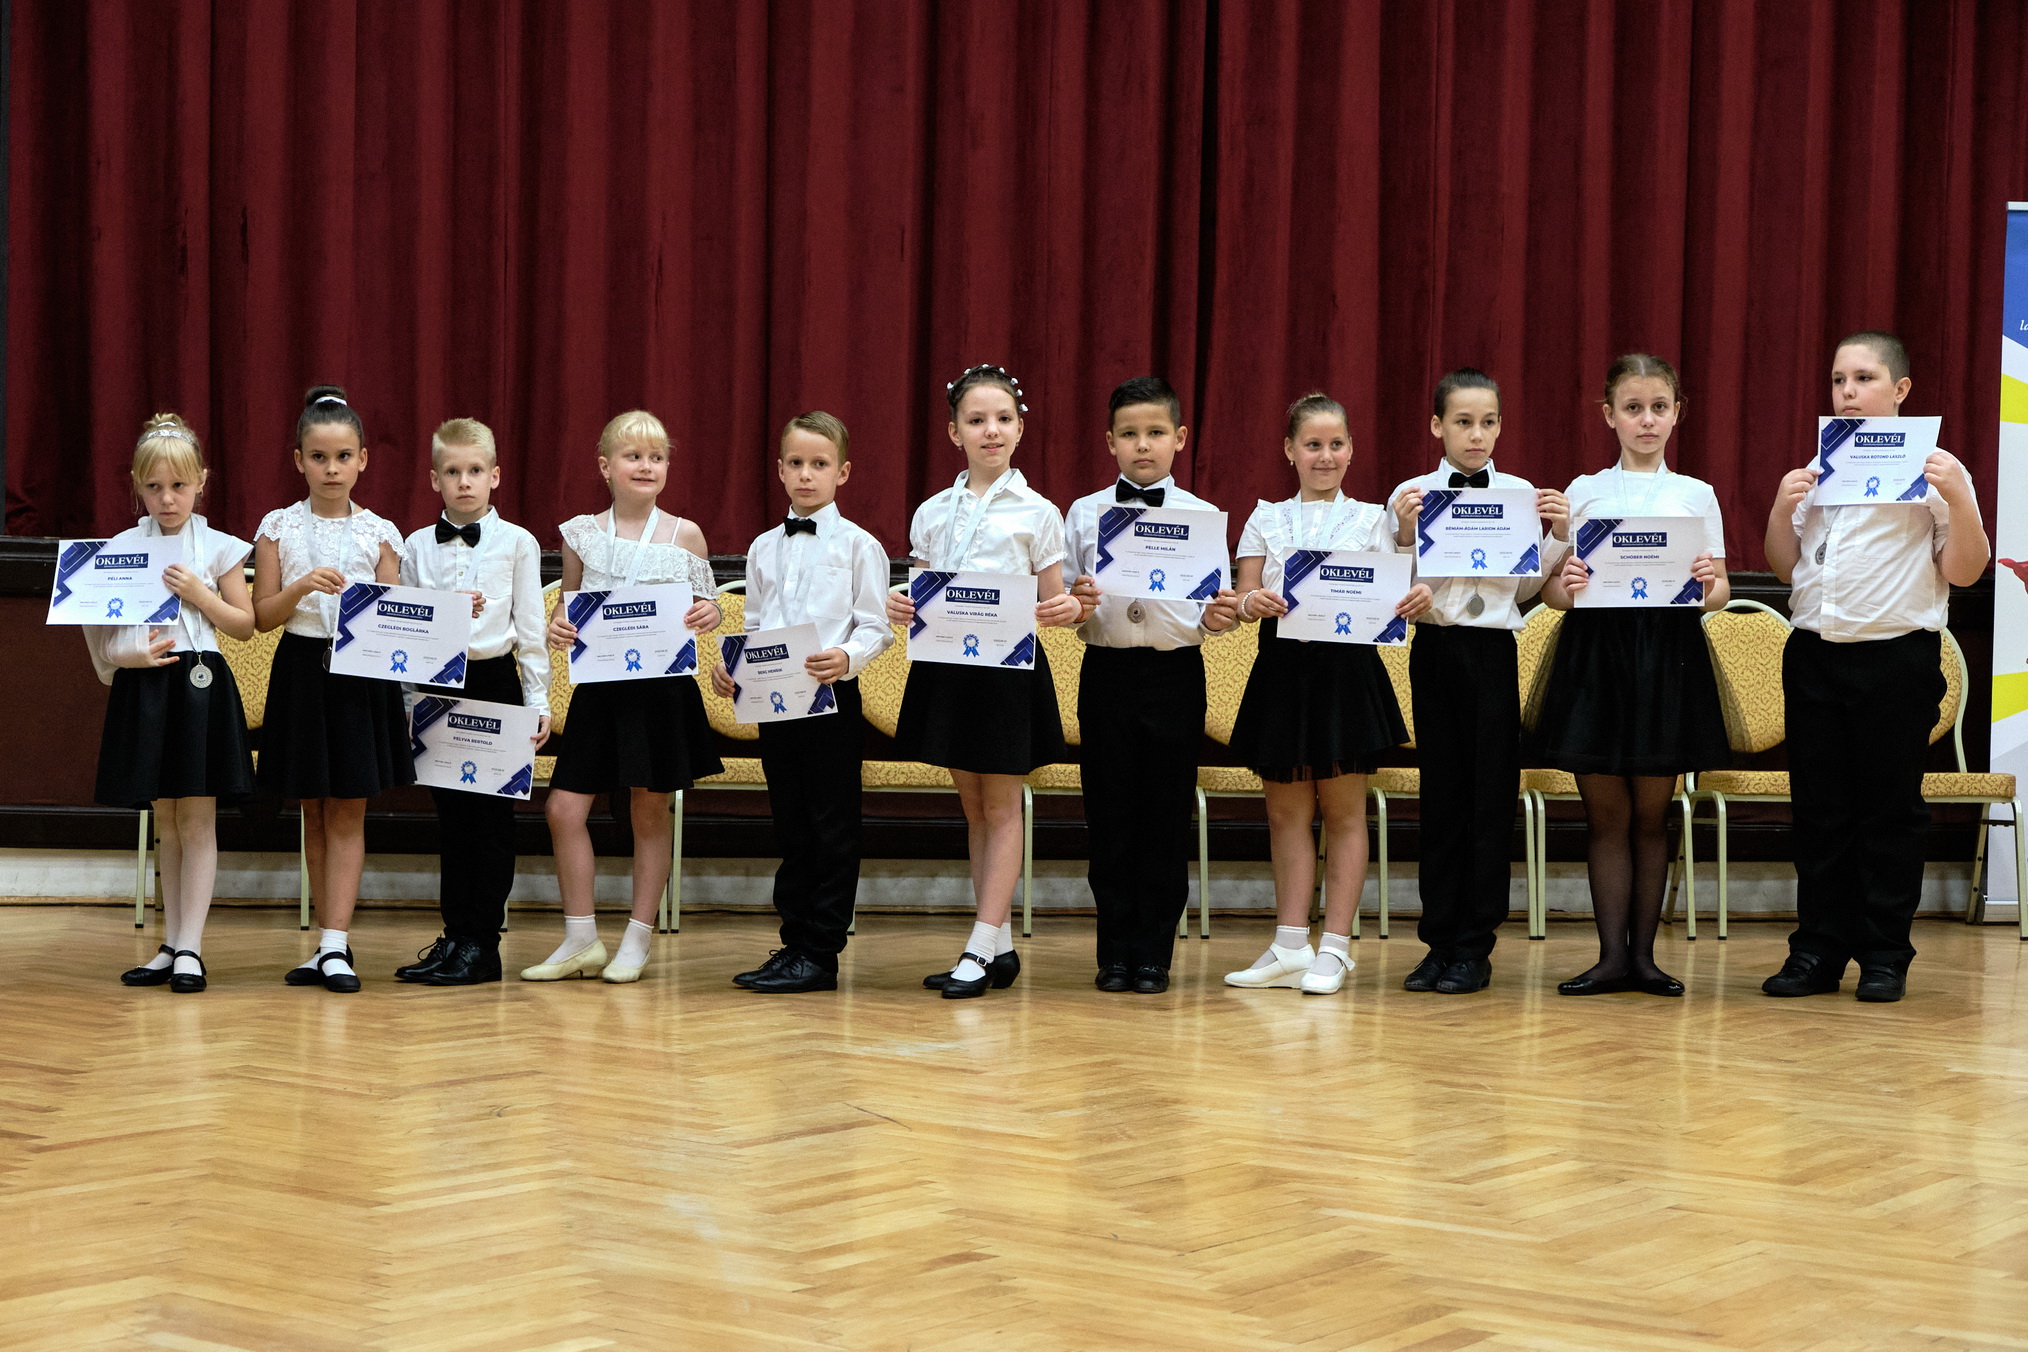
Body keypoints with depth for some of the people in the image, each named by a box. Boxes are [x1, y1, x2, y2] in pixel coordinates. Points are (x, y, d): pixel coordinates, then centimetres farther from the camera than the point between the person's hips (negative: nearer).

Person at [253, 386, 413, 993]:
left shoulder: (379, 533, 3)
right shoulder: (279, 527, 3)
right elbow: (263, 615, -1)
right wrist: (303, 587, -17)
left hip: (362, 676, -1)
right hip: (301, 673, 1)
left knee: (348, 813, -3)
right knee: (314, 814, 8)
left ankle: (335, 945, -6)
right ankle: (329, 943, 15)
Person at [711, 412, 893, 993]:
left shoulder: (858, 545, -2)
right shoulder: (764, 547, 13)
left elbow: (876, 626, -7)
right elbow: (753, 626, 15)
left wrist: (847, 657, -26)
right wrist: (730, 665, -3)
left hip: (831, 698, -5)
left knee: (832, 828, -1)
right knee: (791, 829, 11)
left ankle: (821, 954, 3)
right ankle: (794, 942, 18)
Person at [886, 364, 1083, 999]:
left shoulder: (1036, 513, -2)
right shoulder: (932, 513, 8)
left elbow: (1051, 603, 1)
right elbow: (922, 599, 12)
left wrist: (1067, 610, -22)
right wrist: (900, 609, -10)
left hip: (1009, 667, -4)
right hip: (946, 667, 4)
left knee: (1000, 808, 1)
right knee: (974, 808, 10)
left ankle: (980, 949, 1)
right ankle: (1001, 946, 17)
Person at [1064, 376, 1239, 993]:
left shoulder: (1203, 516, 4)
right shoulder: (1083, 514, 6)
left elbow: (1212, 607, 2)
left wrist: (1218, 617, -19)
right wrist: (1076, 606, -16)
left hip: (1176, 672, -1)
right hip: (1107, 671, 1)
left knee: (1166, 816, 3)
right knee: (1109, 815, 3)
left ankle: (1153, 954, 12)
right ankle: (1115, 951, 14)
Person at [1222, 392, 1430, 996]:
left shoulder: (1371, 520, 7)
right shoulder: (1265, 520, 10)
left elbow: (1390, 600, 1)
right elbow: (1244, 599, 4)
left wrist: (1415, 599, -21)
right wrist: (1253, 602, -19)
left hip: (1348, 668, -2)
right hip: (1283, 668, 2)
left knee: (1343, 810, 1)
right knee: (1286, 811, 5)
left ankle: (1334, 947, 5)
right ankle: (1290, 946, 11)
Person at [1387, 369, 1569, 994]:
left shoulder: (1521, 493, 3)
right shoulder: (1412, 495, 1)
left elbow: (1525, 589, 8)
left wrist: (1558, 537, -5)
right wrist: (1406, 536, -15)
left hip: (1494, 651, 0)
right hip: (1435, 647, 0)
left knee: (1491, 795, 1)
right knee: (1441, 795, 5)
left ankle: (1475, 946, 8)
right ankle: (1440, 942, 13)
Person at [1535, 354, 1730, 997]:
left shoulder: (1697, 495, 8)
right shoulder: (1583, 492, 8)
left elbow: (1720, 591, 7)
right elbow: (1550, 590, 6)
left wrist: (1709, 586, -16)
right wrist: (1566, 585, -17)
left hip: (1668, 651, 0)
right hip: (1595, 649, 0)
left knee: (1650, 812, 5)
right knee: (1605, 811, 2)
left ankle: (1643, 951, 12)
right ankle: (1612, 954, 7)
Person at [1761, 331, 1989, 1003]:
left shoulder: (1931, 468, 0)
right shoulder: (1818, 470, 14)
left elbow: (1964, 571, -4)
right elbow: (1785, 567, 17)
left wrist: (1958, 498, -18)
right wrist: (1783, 506, 1)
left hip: (1897, 659, -5)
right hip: (1814, 654, 5)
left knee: (1890, 810, 2)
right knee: (1819, 808, 7)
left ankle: (1885, 955, 10)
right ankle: (1818, 951, 14)